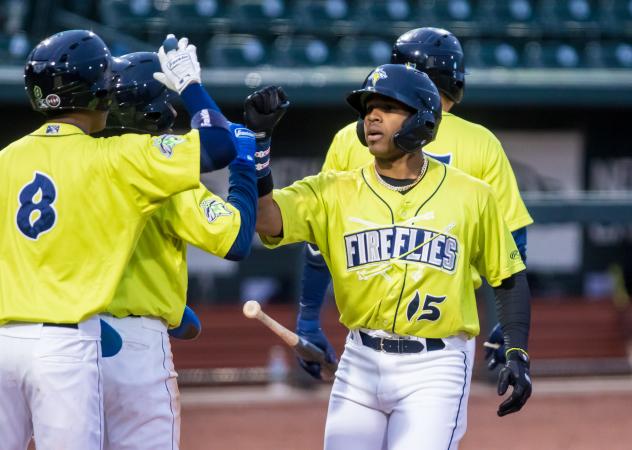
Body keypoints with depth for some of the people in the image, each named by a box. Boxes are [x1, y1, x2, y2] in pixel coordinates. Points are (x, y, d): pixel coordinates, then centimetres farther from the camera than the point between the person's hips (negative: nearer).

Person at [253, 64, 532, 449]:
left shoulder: (471, 196, 1)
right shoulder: (335, 191, 1)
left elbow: (508, 277, 8)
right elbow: (266, 219, -15)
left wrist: (518, 354, -1)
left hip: (434, 369, -3)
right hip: (361, 364, 3)